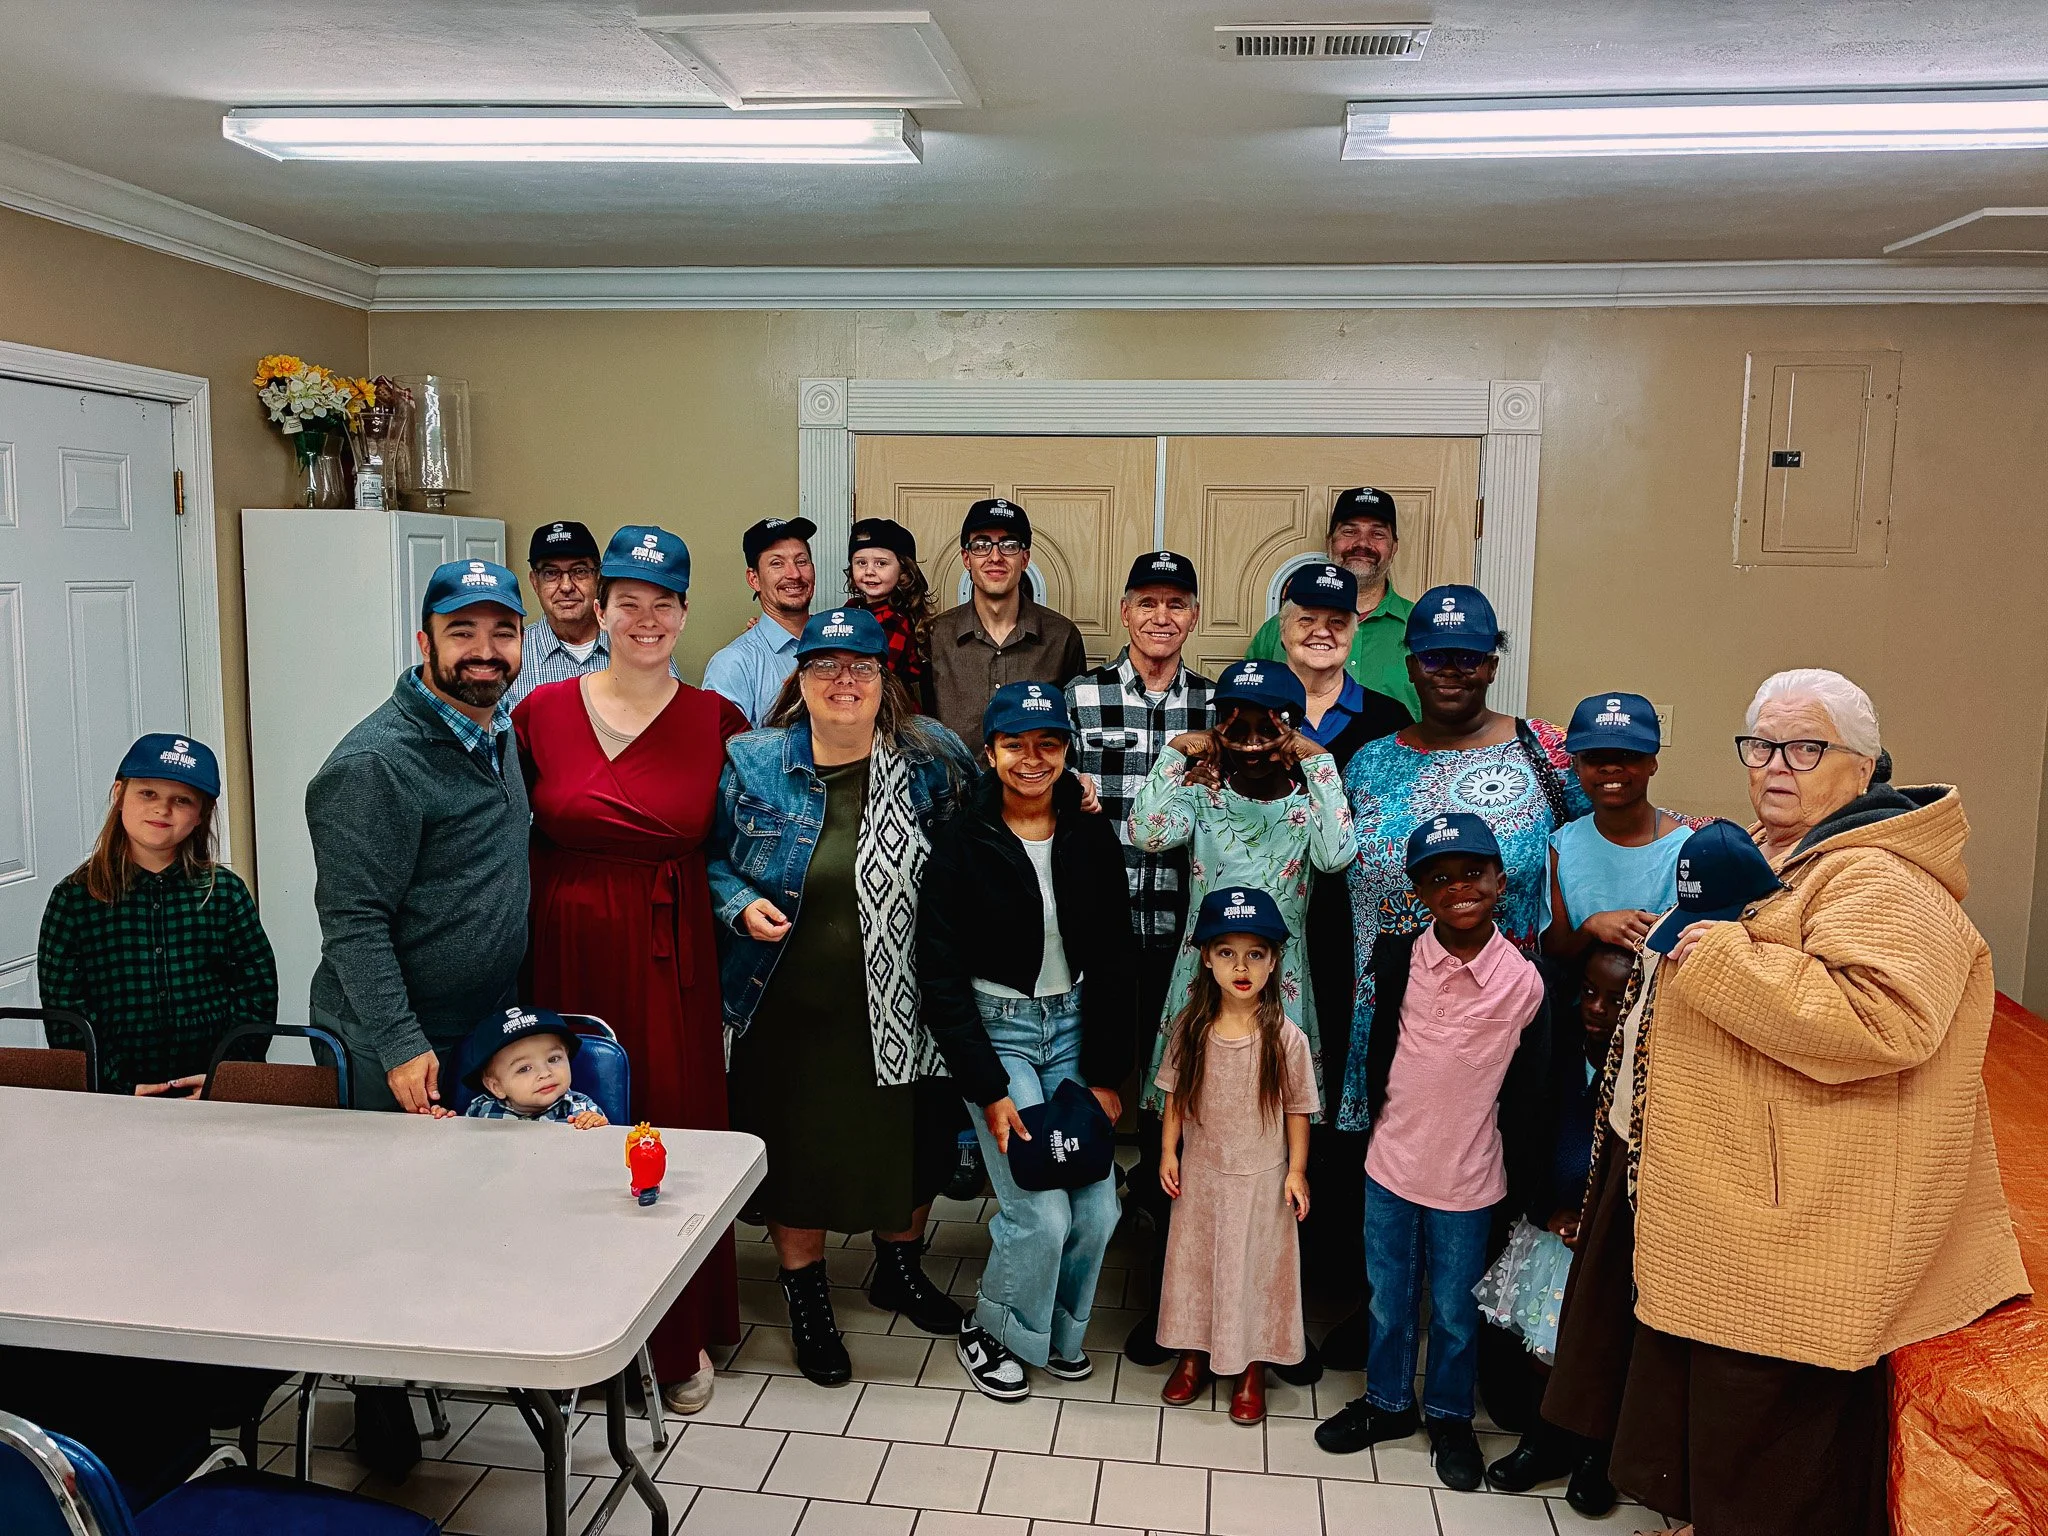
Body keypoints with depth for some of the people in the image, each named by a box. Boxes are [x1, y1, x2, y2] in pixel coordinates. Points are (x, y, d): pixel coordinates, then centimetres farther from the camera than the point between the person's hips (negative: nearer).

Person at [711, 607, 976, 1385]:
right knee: (795, 1147, 10)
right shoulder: (751, 763, -5)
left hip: (902, 1006, 1)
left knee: (914, 1140, 16)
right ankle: (806, 1296, 35)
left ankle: (899, 1265, 44)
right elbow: (709, 857, 4)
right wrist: (741, 905, -13)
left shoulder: (930, 757, -4)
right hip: (790, 1008, -1)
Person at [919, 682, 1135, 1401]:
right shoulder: (962, 843, -10)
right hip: (995, 1028, -3)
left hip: (1076, 1026, 4)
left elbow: (1114, 962, 4)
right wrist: (988, 1089, -13)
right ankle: (991, 1332, 20)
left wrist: (1106, 1074, 0)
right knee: (1042, 1213, -9)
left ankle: (1058, 1330, 29)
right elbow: (941, 976, -9)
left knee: (1097, 1209, 0)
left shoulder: (1092, 838, 0)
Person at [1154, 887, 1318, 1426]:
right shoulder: (1190, 1028, -7)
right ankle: (1195, 1353, 34)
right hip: (1200, 1172, 2)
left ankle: (1252, 1368, 28)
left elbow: (1297, 1110, -6)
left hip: (1261, 1178, -2)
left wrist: (1296, 1171, -7)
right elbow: (1175, 1095, 2)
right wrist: (1168, 1151, -1)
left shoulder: (1285, 1037, -14)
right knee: (1194, 1260, 15)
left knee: (1254, 1267, 10)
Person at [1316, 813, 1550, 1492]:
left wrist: (1521, 1187, 0)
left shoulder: (1525, 981, -13)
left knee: (1455, 1313, 16)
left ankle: (1450, 1417, 38)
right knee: (1388, 1300, 18)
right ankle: (1387, 1402, 40)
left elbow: (1528, 1094, -4)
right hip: (1391, 1163, 2)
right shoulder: (1396, 959, -10)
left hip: (1468, 1180, -2)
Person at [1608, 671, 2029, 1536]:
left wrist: (1724, 961, -26)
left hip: (1796, 1234, -10)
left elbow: (1883, 1022, -33)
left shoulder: (1878, 879, -17)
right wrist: (1689, 934, 14)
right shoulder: (1765, 854, 15)